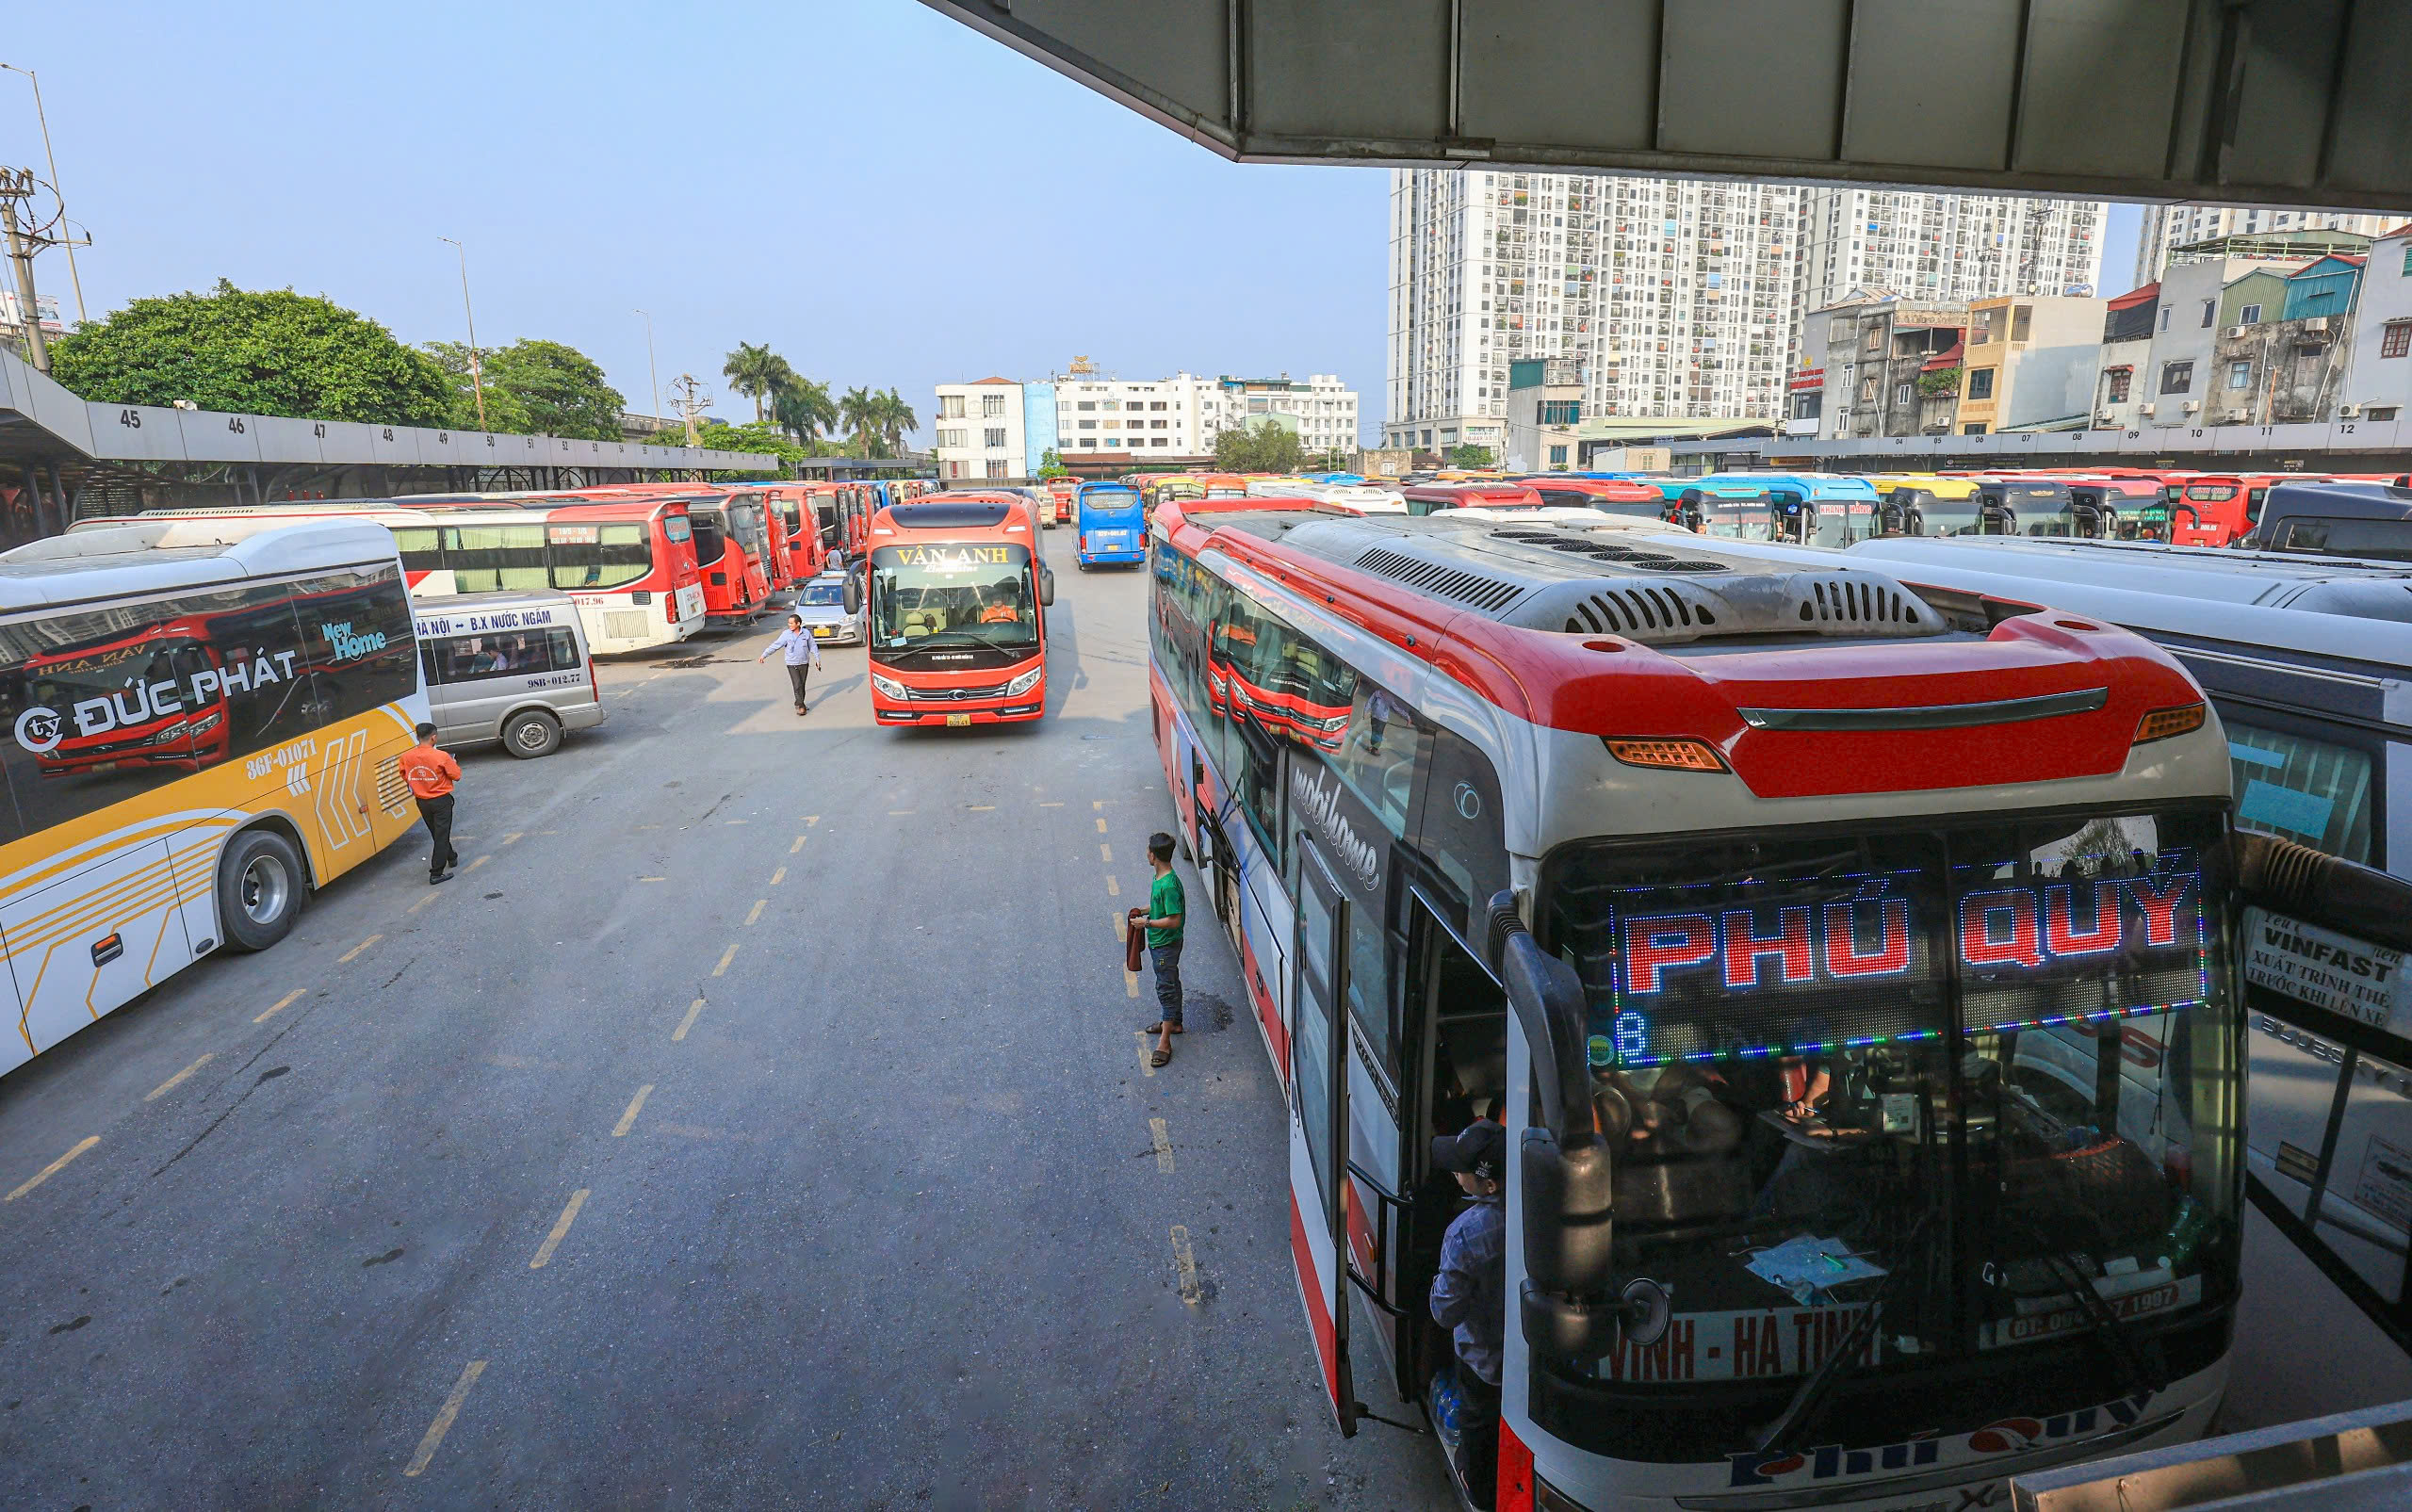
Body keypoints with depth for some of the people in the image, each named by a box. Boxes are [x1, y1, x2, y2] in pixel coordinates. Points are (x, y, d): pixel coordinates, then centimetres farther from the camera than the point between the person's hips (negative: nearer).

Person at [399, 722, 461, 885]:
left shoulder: (406, 757, -7)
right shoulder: (441, 757, -21)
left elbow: (405, 777, 8)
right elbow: (456, 775, -13)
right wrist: (454, 764, 7)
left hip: (422, 802, 5)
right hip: (441, 801, -5)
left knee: (437, 834, 23)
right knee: (442, 836, 2)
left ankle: (451, 857, 42)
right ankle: (436, 874, 1)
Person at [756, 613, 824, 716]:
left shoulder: (806, 633, -1)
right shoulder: (786, 634, -5)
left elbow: (813, 646, 8)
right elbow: (775, 645, -5)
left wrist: (817, 659, 8)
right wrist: (763, 655, -9)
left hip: (804, 663, 2)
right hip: (792, 664, -2)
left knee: (802, 685, 6)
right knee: (797, 685, -10)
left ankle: (799, 704, 20)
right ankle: (800, 706, -7)